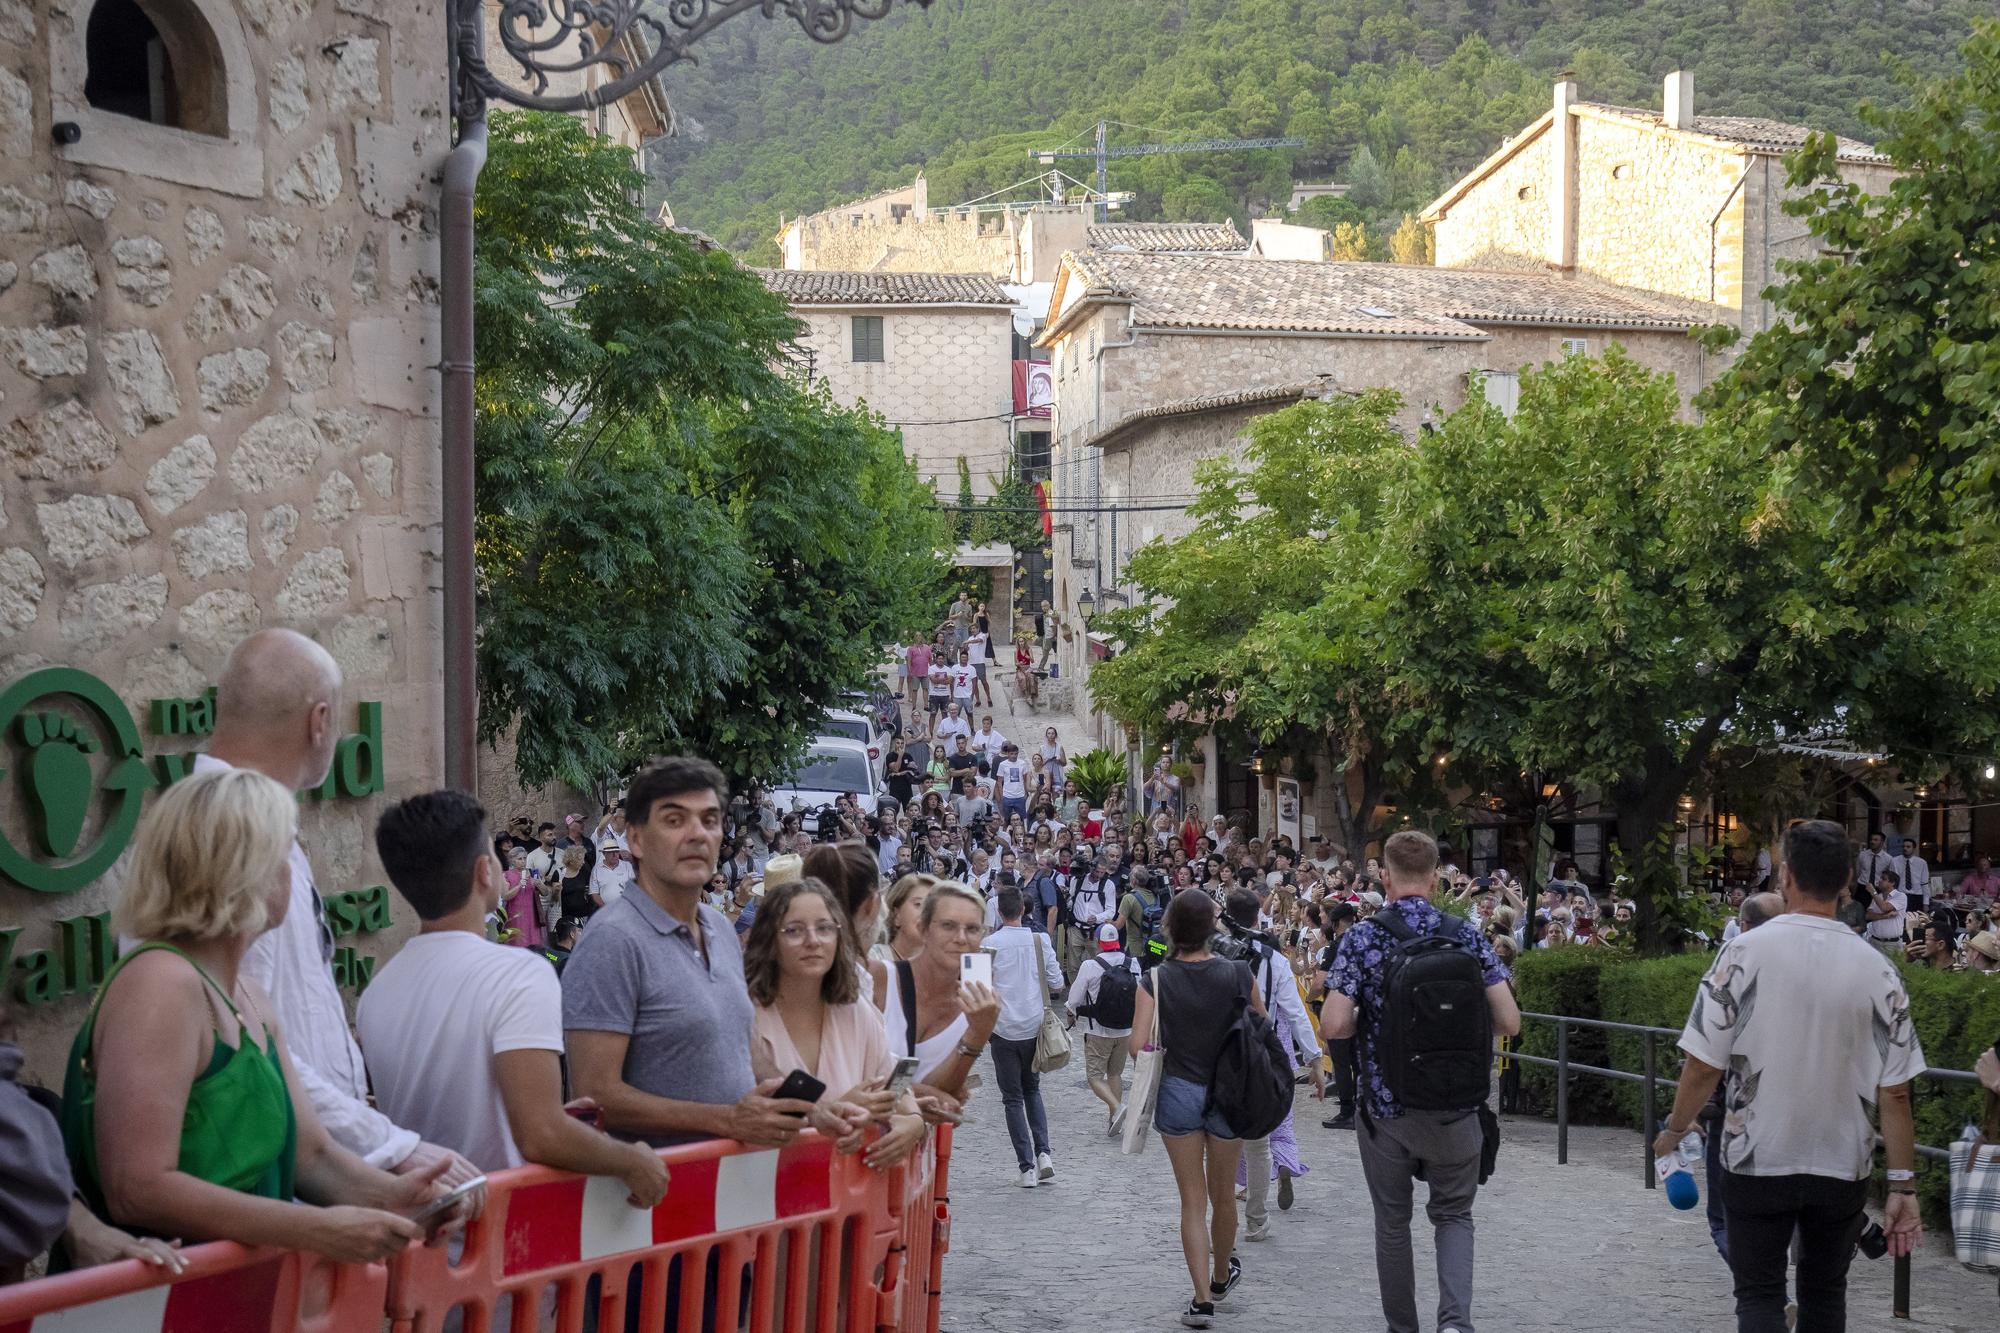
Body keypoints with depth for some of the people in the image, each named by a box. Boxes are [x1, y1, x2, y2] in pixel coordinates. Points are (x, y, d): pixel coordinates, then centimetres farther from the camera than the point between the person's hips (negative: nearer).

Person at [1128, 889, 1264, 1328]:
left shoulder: (1155, 980, -11)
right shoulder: (1236, 975, -10)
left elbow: (1136, 1046, -14)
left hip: (1177, 1093, -1)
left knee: (1193, 1200, 8)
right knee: (1223, 1193, 20)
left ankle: (1202, 1299, 2)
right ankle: (1222, 1276, 41)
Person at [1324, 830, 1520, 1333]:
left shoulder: (1362, 938, -8)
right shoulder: (1466, 935, -3)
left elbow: (1335, 1024, -15)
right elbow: (1508, 1022, -6)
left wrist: (1368, 1019, 6)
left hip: (1385, 1107, -1)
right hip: (1454, 1106, 1)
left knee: (1393, 1221, 16)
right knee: (1453, 1213, 16)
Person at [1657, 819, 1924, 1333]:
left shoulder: (1746, 952, -13)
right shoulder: (1878, 969, -7)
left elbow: (1705, 1062, -13)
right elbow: (1894, 1092, -6)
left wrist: (1676, 1127, 4)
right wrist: (1903, 1184, 2)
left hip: (1758, 1160, -2)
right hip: (1843, 1165, 2)